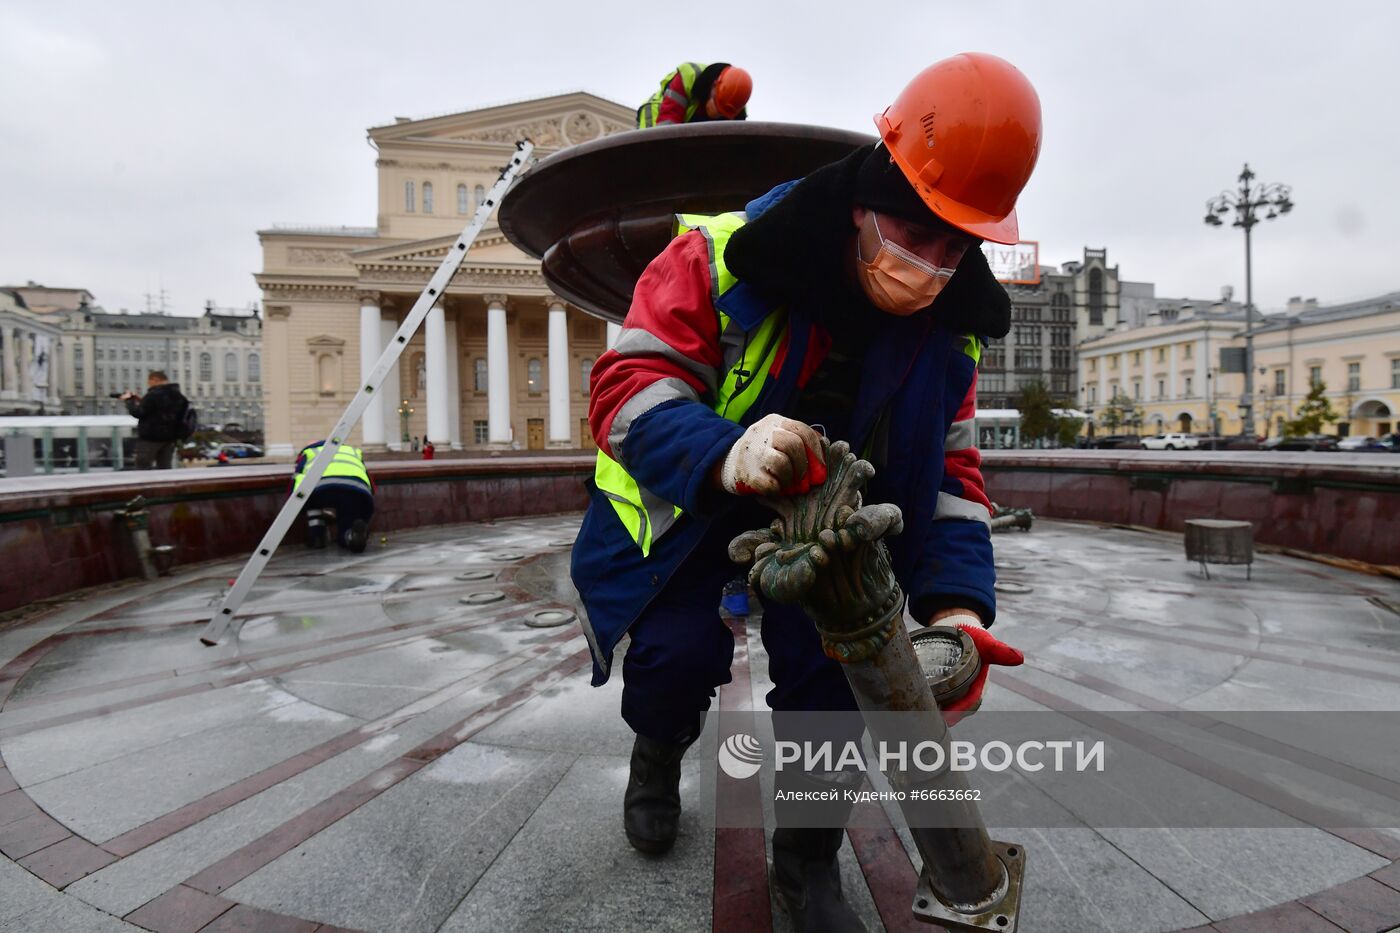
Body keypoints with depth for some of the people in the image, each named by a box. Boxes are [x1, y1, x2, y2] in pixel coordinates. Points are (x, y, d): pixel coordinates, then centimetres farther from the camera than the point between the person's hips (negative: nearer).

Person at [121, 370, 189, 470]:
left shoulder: (153, 395, -16)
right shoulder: (178, 396, 10)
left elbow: (138, 413, -15)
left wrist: (129, 400, 0)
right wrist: (142, 401, 12)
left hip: (150, 437, -7)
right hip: (170, 437, 7)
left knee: (143, 468, 0)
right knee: (165, 468, 9)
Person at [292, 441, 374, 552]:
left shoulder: (308, 453, 37)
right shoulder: (354, 452, 42)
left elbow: (295, 490, 28)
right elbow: (371, 489, 35)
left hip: (322, 485, -1)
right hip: (358, 489, 1)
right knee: (345, 536, 16)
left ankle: (316, 533, 14)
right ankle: (355, 533, -17)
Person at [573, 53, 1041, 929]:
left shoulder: (947, 328, -11)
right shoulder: (727, 257, -28)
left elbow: (950, 472, -8)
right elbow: (629, 384, -30)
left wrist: (956, 604, -23)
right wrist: (725, 454, -51)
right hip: (690, 501, -3)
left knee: (832, 670, -9)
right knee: (682, 647, -18)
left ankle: (808, 860, 19)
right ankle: (659, 748, 23)